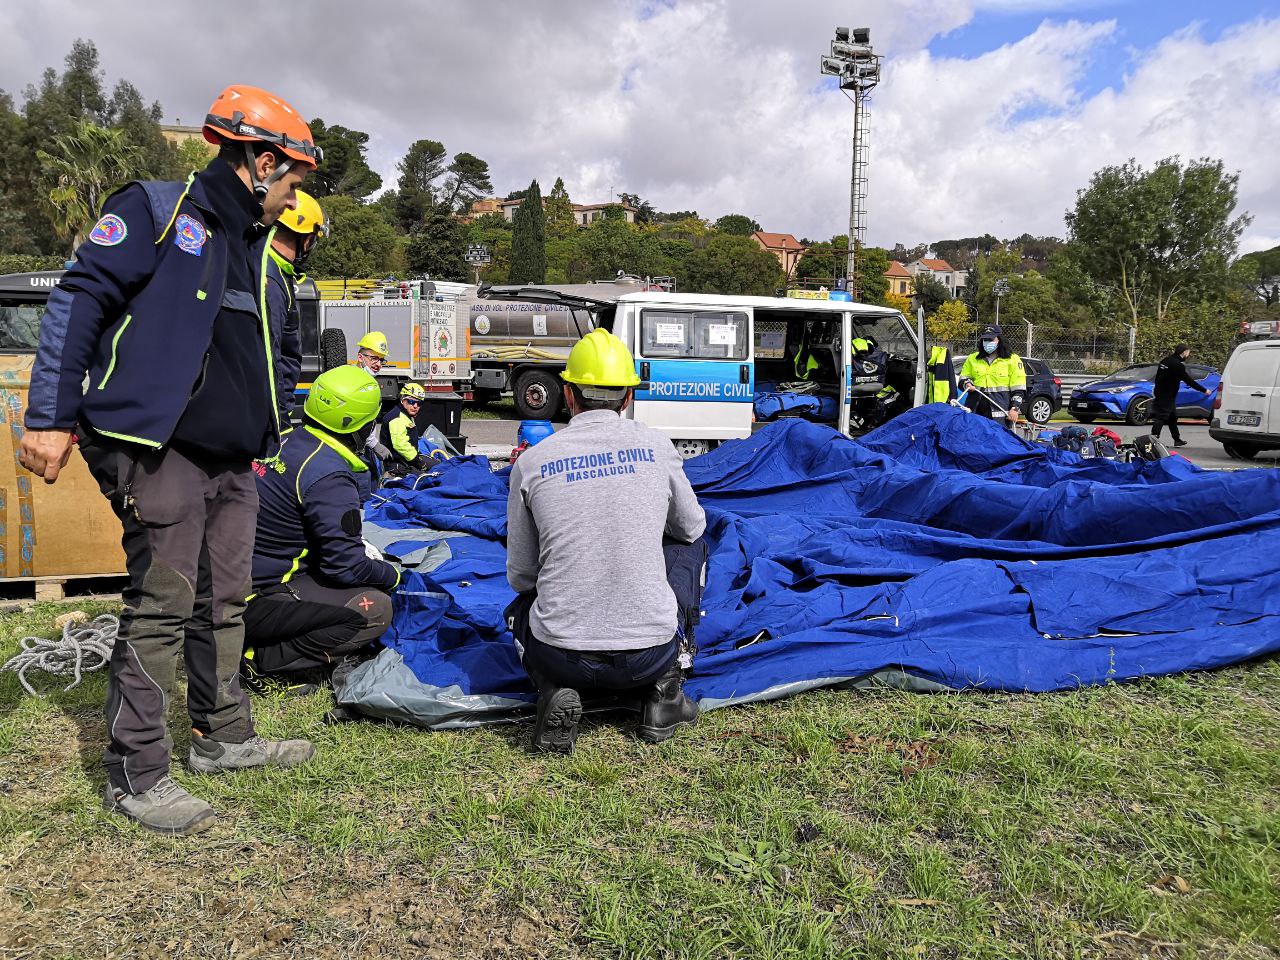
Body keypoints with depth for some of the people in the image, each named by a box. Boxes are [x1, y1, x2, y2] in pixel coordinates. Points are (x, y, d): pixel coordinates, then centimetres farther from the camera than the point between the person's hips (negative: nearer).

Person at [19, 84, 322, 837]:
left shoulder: (253, 246, 20)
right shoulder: (158, 210, -5)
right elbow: (79, 301, -10)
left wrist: (261, 443, 24)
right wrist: (51, 417, -15)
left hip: (231, 462, 9)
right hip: (160, 452, -8)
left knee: (228, 602, 13)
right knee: (161, 608, -6)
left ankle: (225, 738, 28)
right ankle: (138, 776, 5)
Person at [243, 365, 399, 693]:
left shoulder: (288, 441, 5)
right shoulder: (330, 477, -21)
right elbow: (346, 566, -18)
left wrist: (359, 546, 18)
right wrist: (392, 575, 0)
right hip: (255, 601, -9)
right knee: (375, 609, -12)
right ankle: (264, 662, -10)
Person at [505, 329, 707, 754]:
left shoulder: (532, 461, -2)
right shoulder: (655, 446, -1)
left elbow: (519, 576, 6)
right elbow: (692, 528, 16)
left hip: (562, 657, 0)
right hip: (650, 652, 0)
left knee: (521, 606, 35)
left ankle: (554, 692, 5)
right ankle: (664, 690, 14)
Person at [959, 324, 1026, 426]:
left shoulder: (1013, 360, 6)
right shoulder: (973, 359, 16)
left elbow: (1019, 389, 3)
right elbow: (963, 377, 22)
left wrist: (1014, 408, -6)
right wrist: (966, 384, -2)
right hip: (976, 411, 3)